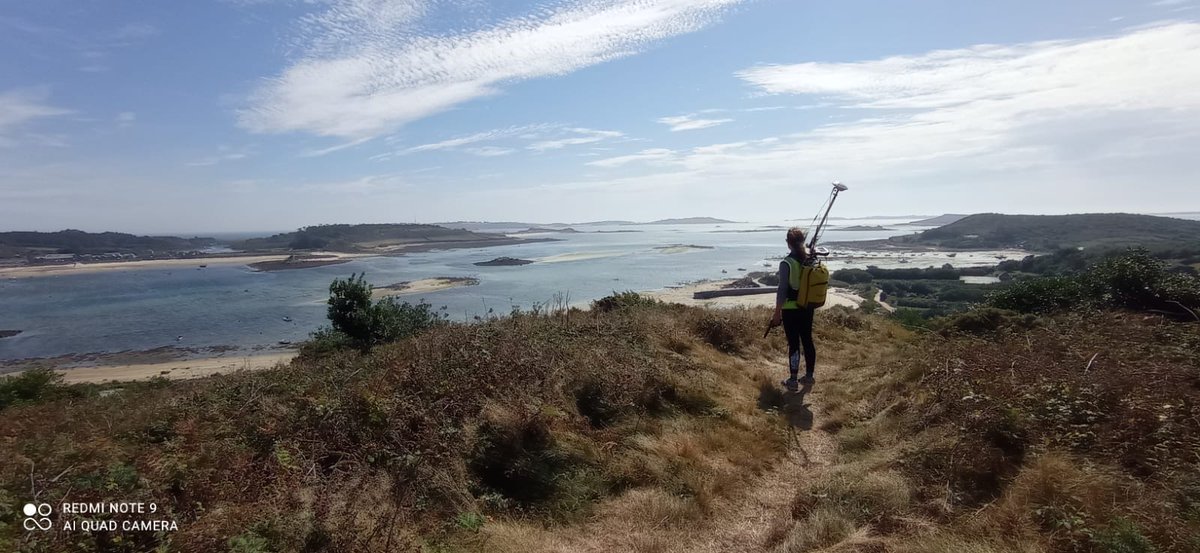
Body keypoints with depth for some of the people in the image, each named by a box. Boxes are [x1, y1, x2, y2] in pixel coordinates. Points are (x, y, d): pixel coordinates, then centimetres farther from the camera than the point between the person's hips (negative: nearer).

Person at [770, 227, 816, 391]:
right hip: (808, 308, 6)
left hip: (791, 310, -6)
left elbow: (782, 290, -16)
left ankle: (792, 380, 10)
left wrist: (777, 313, -9)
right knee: (807, 340, 15)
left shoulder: (786, 263, -17)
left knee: (793, 344, 1)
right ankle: (809, 375, 27)